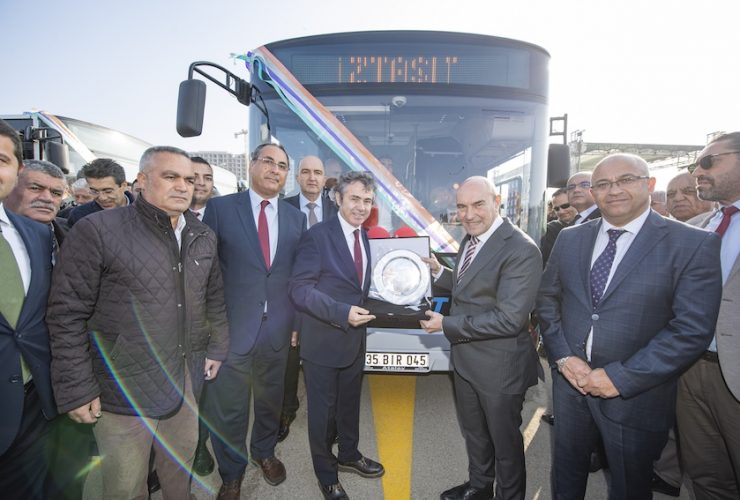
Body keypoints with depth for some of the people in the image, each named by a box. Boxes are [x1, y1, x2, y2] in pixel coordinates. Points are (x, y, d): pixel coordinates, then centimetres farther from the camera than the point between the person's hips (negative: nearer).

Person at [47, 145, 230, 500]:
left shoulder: (204, 236, 4)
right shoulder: (96, 231, -14)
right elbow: (67, 314, -12)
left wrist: (217, 348, 10)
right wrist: (76, 390, -11)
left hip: (186, 379, 5)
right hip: (124, 387, -4)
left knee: (181, 466, 23)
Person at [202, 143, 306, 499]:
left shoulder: (296, 218, 5)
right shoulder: (220, 208, -5)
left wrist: (297, 321, 6)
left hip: (278, 329, 3)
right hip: (232, 328, -2)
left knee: (270, 400, 20)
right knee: (228, 410, 11)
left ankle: (265, 452, 48)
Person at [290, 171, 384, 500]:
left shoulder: (365, 238, 6)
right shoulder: (318, 236, -16)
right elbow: (300, 290, -22)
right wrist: (344, 313, -30)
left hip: (355, 338, 7)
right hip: (323, 340, -6)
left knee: (350, 403, 24)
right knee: (323, 408, 13)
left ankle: (348, 455, 48)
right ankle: (326, 474, 36)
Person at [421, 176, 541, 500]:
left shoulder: (520, 249, -25)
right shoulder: (470, 239, 3)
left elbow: (509, 318, -29)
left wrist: (447, 324, -24)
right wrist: (439, 272, -1)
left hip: (499, 365, -8)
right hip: (465, 358, 8)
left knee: (504, 440, 17)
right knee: (473, 431, 28)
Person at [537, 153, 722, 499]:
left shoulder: (694, 245, -11)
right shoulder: (570, 239, 2)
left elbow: (692, 330, -16)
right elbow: (547, 300, 5)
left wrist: (621, 378, -18)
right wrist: (563, 357, -8)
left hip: (635, 395, -3)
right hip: (569, 381, 3)